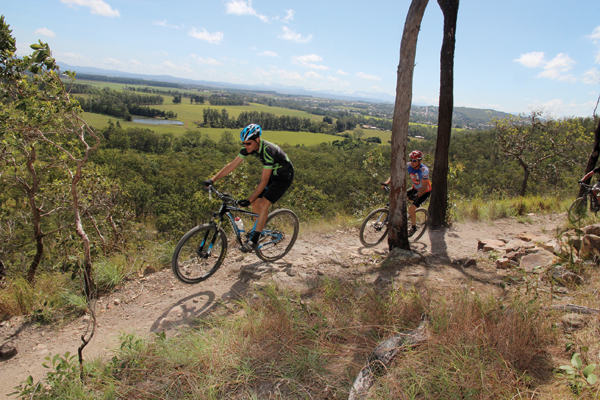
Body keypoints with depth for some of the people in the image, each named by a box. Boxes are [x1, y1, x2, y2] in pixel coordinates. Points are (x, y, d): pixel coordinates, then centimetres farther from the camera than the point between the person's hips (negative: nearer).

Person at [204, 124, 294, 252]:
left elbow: (264, 181, -35)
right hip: (271, 174, 8)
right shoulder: (249, 147, -13)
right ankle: (257, 230, 21)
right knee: (256, 202, 1)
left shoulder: (268, 151, -36)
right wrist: (213, 179, -14)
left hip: (284, 177, -8)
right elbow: (232, 165, -8)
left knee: (263, 204, -19)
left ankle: (254, 240, -13)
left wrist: (249, 200, -37)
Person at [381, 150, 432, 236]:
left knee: (411, 209, -20)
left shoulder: (424, 170, -29)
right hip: (415, 188, 6)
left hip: (425, 192, -6)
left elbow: (424, 187, -30)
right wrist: (387, 182, -32)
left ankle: (413, 227, 6)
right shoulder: (408, 166, -15)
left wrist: (416, 196, -45)